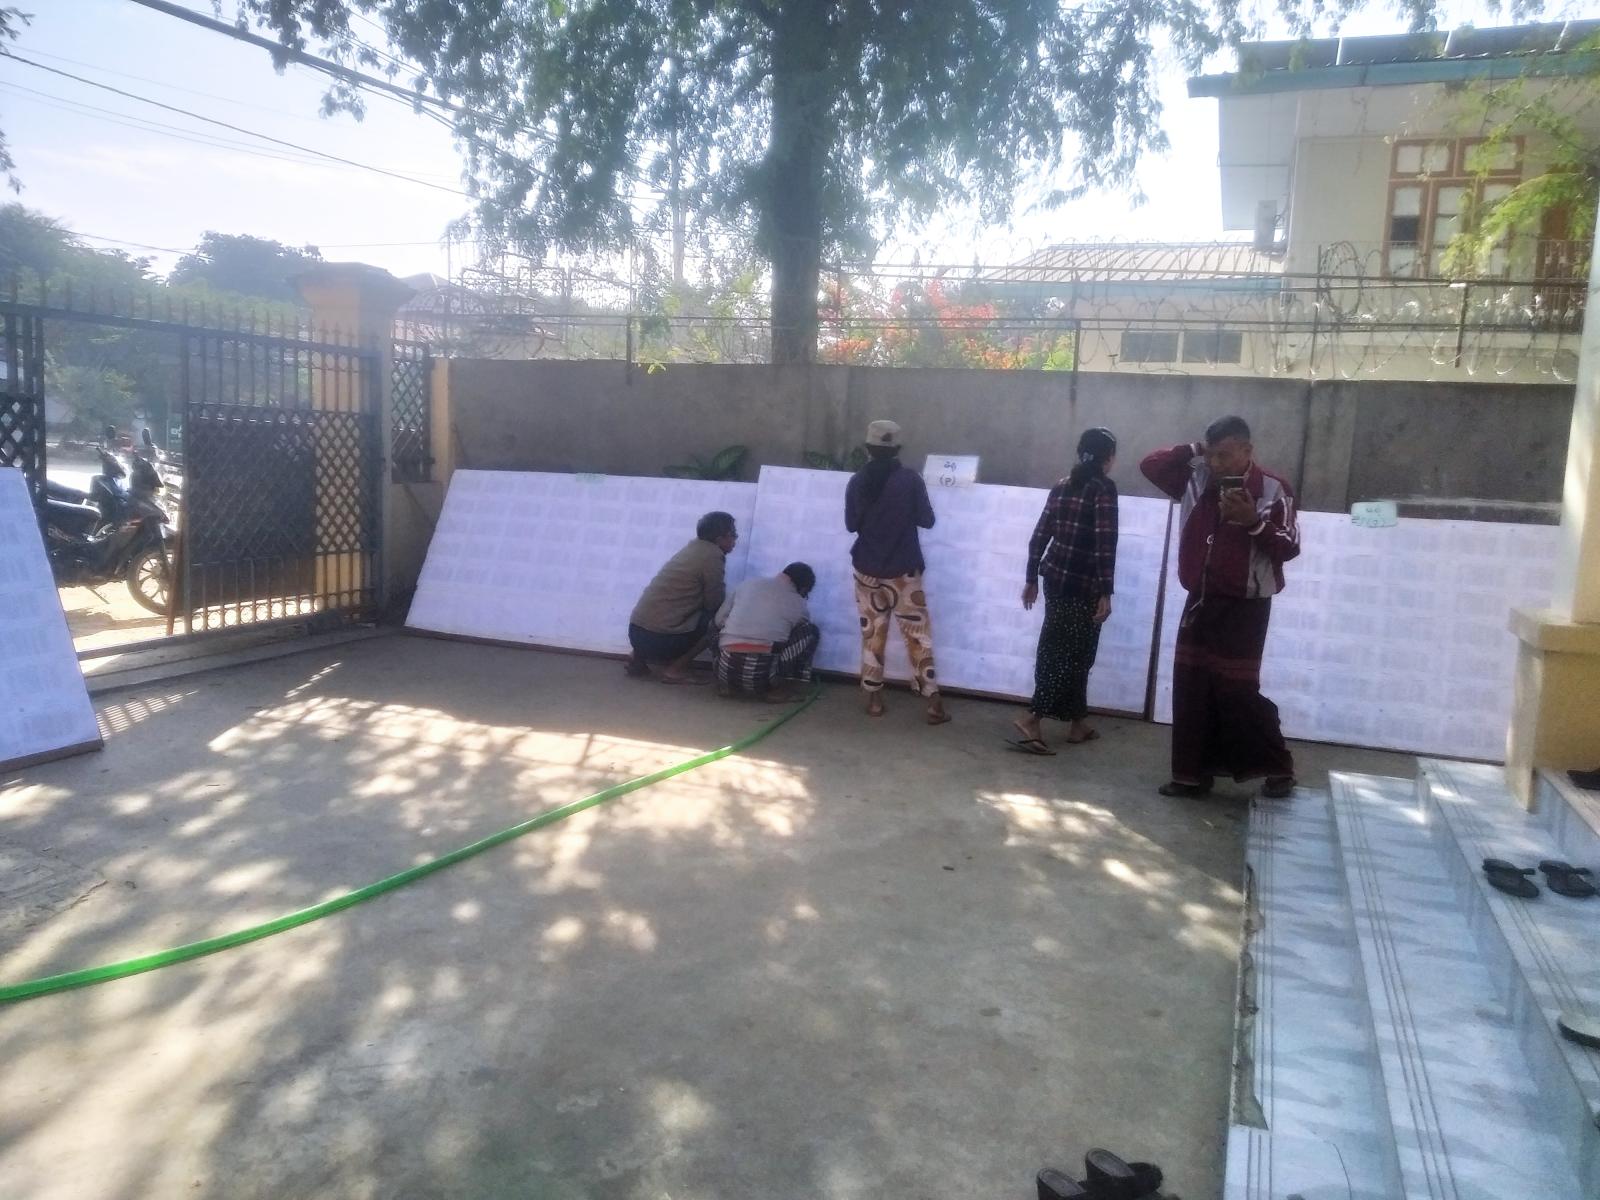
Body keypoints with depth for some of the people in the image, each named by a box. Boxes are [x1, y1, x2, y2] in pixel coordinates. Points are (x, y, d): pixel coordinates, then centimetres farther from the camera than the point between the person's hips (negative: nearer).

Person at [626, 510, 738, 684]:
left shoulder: (694, 547, 17)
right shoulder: (713, 555, -9)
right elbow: (714, 603, -6)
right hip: (659, 639, -9)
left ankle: (640, 658, 16)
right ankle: (675, 669, -2)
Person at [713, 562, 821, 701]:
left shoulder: (748, 584, 14)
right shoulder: (798, 606, 9)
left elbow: (718, 620, 19)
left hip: (726, 673, 3)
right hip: (761, 677, -3)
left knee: (717, 623, 34)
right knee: (812, 631, 14)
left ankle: (728, 685, 19)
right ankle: (777, 686, 8)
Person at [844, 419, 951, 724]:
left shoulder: (858, 481, -2)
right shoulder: (911, 479, -8)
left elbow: (850, 524, 7)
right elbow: (927, 520, -2)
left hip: (867, 570, 2)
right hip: (903, 570, -2)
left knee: (872, 634, 11)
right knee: (917, 634, 2)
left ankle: (874, 698, 12)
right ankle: (933, 703, 1)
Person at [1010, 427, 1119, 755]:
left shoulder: (1062, 486, 11)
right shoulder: (1104, 488, -9)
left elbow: (1040, 535, 11)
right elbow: (1104, 543, -16)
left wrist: (1031, 579, 18)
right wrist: (1105, 592, -17)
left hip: (1055, 577, 8)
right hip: (1082, 584, -7)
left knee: (1058, 651, 12)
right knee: (1072, 655, -2)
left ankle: (1077, 722, 21)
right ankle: (1032, 718, -10)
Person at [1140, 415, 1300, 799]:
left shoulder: (1272, 489, -10)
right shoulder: (1196, 480, 5)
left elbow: (1289, 548, -13)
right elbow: (1150, 465, 9)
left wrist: (1254, 522, -28)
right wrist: (1193, 450, -1)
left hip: (1244, 606, -6)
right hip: (1200, 601, 6)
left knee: (1238, 690, -7)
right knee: (1190, 688, 7)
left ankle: (1278, 768, 10)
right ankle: (1192, 773, 16)